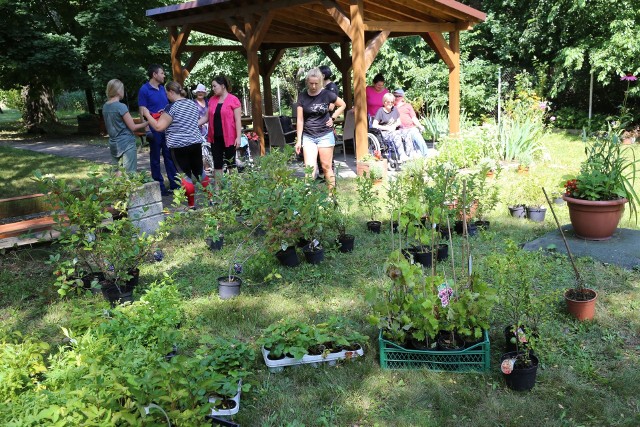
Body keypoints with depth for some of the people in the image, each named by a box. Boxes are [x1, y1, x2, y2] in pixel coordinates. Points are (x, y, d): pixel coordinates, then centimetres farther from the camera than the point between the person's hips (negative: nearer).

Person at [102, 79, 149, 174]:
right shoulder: (121, 106, -14)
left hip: (114, 144, 7)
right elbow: (133, 127, -11)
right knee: (130, 174, -5)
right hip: (126, 144, -7)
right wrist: (146, 123, 1)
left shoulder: (105, 107, 7)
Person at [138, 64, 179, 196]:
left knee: (170, 155, 9)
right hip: (154, 129, -6)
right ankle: (159, 186, 11)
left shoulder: (162, 88, 12)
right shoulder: (144, 90, -7)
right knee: (155, 158, 4)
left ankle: (174, 183, 17)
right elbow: (142, 111, -10)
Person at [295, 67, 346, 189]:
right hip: (308, 136, 1)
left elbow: (342, 105, 12)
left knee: (326, 166, 5)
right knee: (309, 167, -7)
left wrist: (333, 118, 0)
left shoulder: (327, 94, -5)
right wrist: (298, 140, -1)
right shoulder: (302, 97, -2)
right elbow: (300, 120, 0)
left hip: (325, 135, -1)